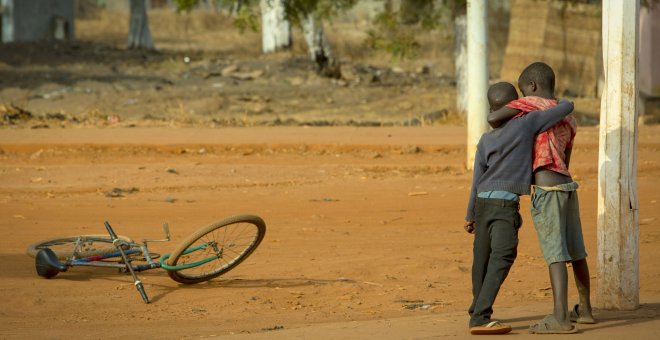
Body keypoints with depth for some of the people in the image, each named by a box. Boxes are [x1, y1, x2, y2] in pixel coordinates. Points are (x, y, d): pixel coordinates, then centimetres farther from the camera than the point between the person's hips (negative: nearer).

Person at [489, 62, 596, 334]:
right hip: (567, 186, 8)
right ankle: (584, 310, 31)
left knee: (554, 253, -12)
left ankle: (560, 318, -17)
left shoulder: (532, 103, -3)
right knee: (575, 251, 18)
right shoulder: (569, 119, 18)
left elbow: (493, 117, -12)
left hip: (547, 189, -8)